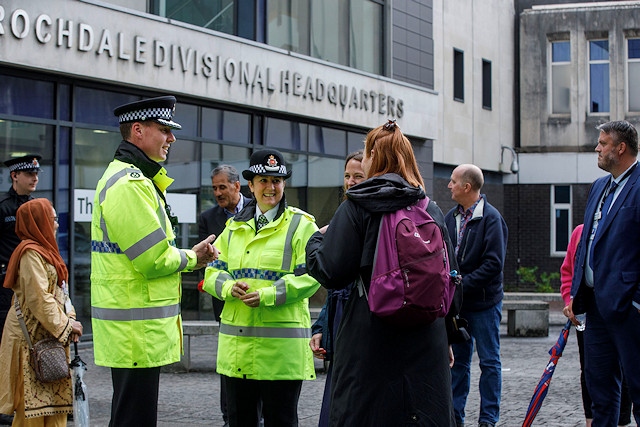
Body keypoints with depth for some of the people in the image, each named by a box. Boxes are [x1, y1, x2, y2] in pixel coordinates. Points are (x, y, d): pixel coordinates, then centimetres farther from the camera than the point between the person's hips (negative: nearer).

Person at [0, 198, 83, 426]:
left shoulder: (45, 250, 17)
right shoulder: (30, 253, -14)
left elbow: (59, 292, 18)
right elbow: (38, 298, -20)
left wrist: (69, 320, 5)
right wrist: (64, 325, -14)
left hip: (50, 336, 10)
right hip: (33, 338, -10)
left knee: (56, 397, 10)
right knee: (33, 402, -6)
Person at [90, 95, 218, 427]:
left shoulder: (137, 179, 18)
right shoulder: (128, 184, -17)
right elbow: (154, 260, -21)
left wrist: (189, 255, 3)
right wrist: (192, 259, -2)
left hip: (139, 330, 11)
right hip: (136, 331, -11)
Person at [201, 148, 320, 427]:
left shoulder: (301, 225, 0)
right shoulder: (234, 226, 16)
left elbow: (309, 277, -9)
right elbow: (213, 271, 13)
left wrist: (267, 295, -20)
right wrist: (229, 287, -10)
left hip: (281, 344, -5)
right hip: (236, 341, 5)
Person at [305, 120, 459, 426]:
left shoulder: (356, 207, -5)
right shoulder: (432, 210, 8)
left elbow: (330, 272, -11)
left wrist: (317, 238, 10)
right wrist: (448, 338, 22)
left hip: (369, 346, -4)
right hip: (425, 345, 4)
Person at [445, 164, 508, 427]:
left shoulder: (491, 218, -12)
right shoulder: (451, 217, 8)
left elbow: (494, 262, -18)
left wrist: (463, 284, -19)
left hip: (484, 302, -6)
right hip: (456, 301, 6)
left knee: (489, 362, 3)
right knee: (457, 361, 12)